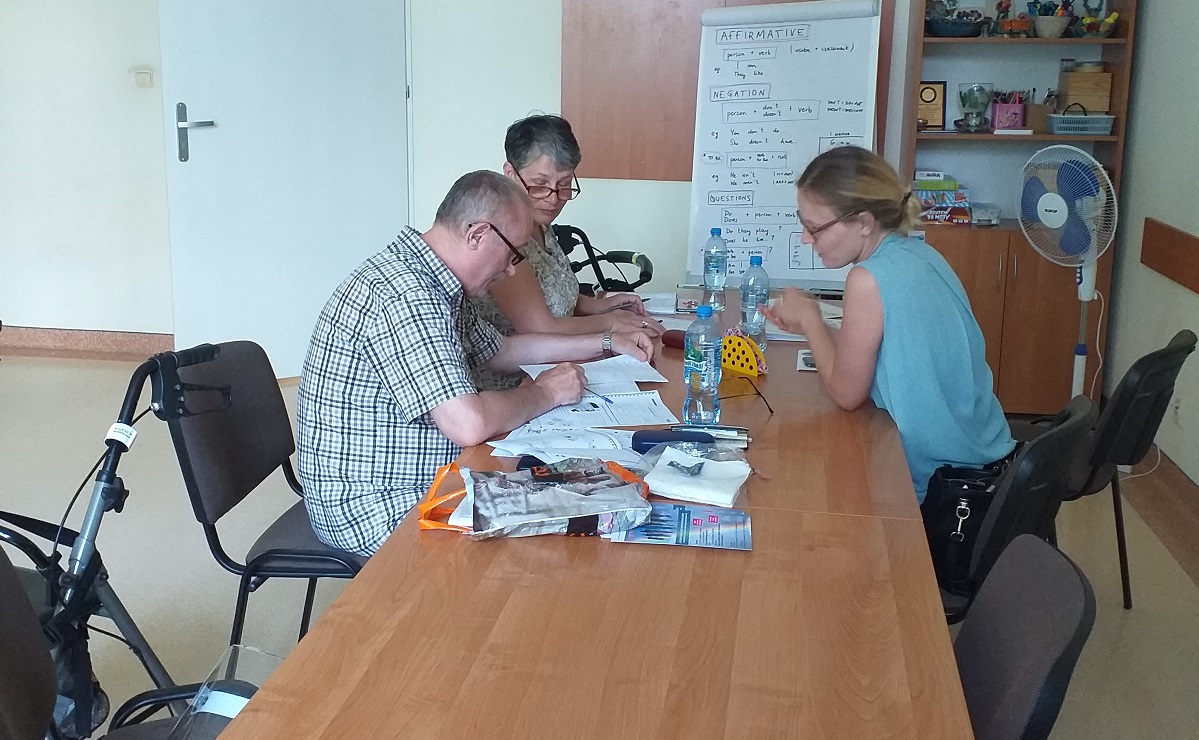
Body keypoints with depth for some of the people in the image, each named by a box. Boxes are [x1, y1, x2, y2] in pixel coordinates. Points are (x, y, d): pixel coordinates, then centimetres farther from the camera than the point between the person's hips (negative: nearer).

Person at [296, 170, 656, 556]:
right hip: (373, 510, -10)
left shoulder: (433, 284, 7)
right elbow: (470, 425, -33)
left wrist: (605, 342, 19)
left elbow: (500, 350, 24)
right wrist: (547, 392, -15)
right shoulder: (402, 295, -26)